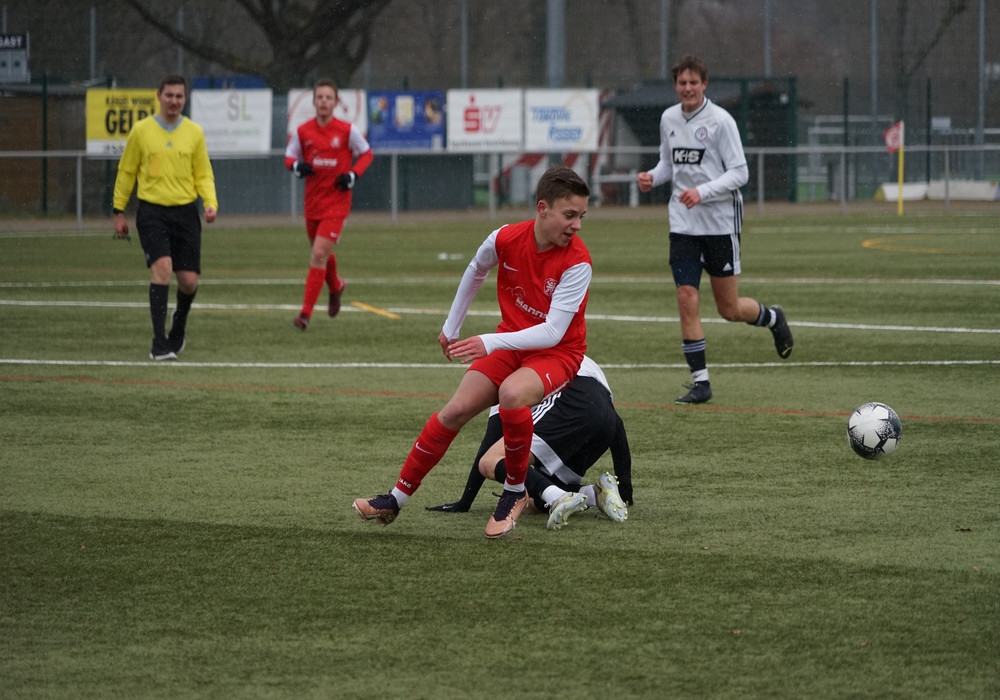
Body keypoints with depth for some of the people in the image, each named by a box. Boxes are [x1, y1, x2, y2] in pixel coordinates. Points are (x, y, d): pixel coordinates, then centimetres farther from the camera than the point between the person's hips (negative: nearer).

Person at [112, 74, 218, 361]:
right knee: (162, 267, -21)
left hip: (185, 212, 2)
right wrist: (119, 211, 8)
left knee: (189, 280, 1)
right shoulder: (141, 130, 2)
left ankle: (178, 324, 35)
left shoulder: (194, 132, 6)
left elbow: (203, 175, 10)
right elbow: (126, 172, 9)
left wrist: (210, 202, -8)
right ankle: (159, 344, -18)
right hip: (152, 211, -2)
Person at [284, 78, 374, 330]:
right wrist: (296, 166, -13)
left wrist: (353, 175, -11)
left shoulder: (347, 131, -7)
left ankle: (306, 313, -11)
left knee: (319, 255, -14)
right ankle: (335, 287, 51)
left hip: (337, 202, -4)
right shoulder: (303, 132, 0)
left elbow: (366, 154, 6)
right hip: (312, 202, 4)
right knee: (321, 254, 18)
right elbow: (290, 156, 10)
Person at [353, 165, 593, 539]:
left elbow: (553, 332, -29)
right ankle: (397, 498, 5)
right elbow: (475, 272, 11)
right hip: (510, 343, 4)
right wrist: (451, 328, 20)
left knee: (512, 394, -34)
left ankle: (515, 493, -14)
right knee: (456, 410, -8)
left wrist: (491, 343, -37)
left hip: (557, 352, -4)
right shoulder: (505, 239, -13)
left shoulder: (577, 262, -25)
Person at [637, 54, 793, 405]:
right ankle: (700, 382, 0)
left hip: (720, 221, -4)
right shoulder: (669, 119, 5)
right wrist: (652, 177, -3)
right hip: (683, 224, 4)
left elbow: (739, 172, -13)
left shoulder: (720, 120, -11)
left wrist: (702, 192, -26)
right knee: (687, 300, -7)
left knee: (729, 309, 5)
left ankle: (773, 318, 38)